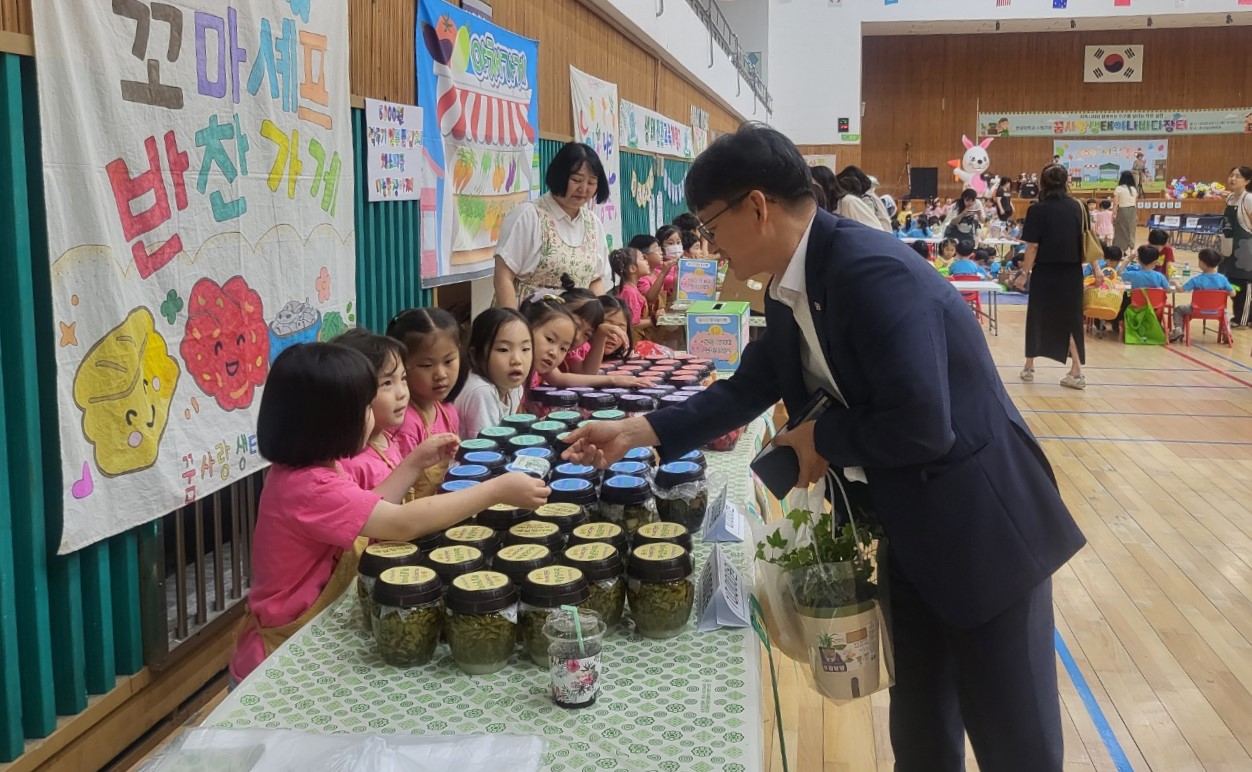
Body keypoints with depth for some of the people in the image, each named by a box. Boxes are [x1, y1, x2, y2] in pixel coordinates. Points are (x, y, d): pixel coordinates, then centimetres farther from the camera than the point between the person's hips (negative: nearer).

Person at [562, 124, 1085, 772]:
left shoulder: (870, 271, -27)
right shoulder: (787, 297, 2)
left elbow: (920, 425, -32)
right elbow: (747, 390, 14)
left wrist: (822, 440, -15)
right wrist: (637, 431, 9)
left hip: (981, 527, -9)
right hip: (909, 533, 9)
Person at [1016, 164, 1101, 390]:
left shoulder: (1038, 210, -9)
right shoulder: (1077, 207, 2)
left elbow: (1033, 246, -12)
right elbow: (1086, 241, 5)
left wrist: (1024, 273, -5)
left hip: (1045, 273, -3)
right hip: (1072, 272, 3)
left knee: (1037, 318, 12)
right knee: (1070, 319, 8)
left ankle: (1029, 367, 22)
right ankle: (1076, 372, 0)